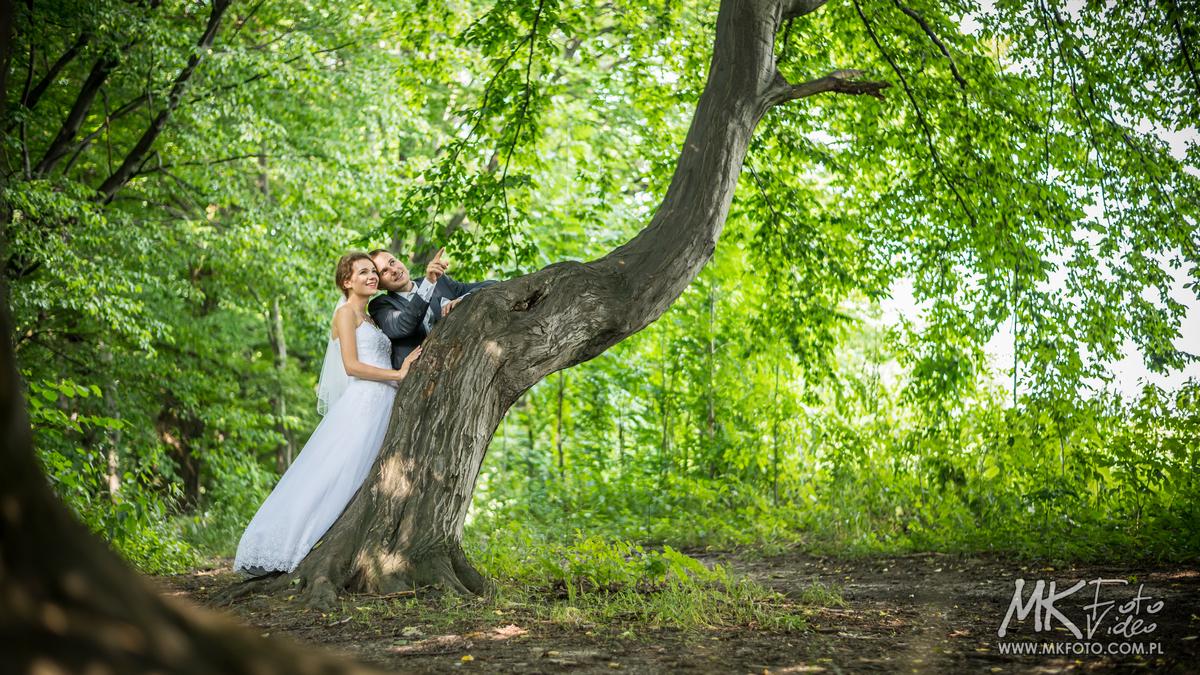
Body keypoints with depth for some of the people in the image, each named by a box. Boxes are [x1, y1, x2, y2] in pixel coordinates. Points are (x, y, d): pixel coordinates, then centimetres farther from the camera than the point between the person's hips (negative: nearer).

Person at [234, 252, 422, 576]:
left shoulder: (367, 318, 25)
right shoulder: (346, 312, -1)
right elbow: (352, 365, -12)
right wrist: (398, 374, -11)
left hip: (382, 407, 9)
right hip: (362, 405, -9)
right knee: (338, 476, -13)